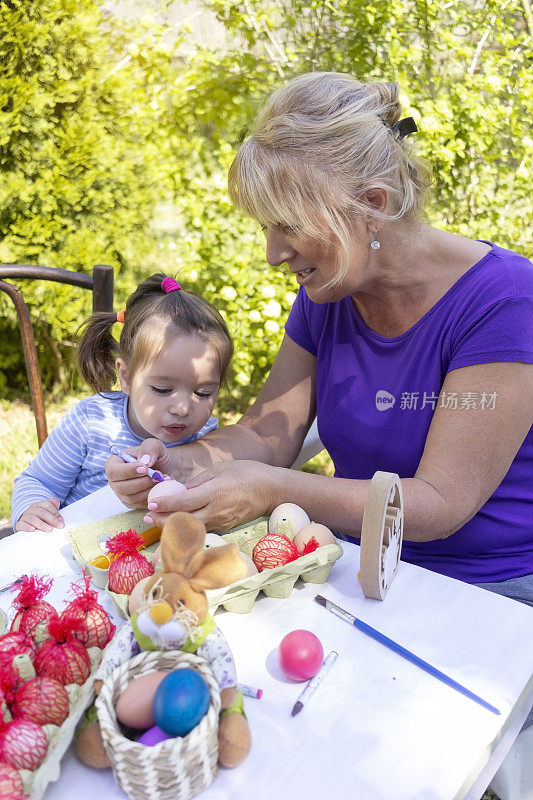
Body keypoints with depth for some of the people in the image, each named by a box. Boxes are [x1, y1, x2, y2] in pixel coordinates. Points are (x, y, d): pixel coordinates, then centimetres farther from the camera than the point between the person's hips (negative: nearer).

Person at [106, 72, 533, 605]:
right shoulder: (323, 296, -1)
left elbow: (439, 504, -24)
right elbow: (267, 434, 0)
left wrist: (272, 491, -33)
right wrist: (174, 465, -19)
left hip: (490, 591, -4)